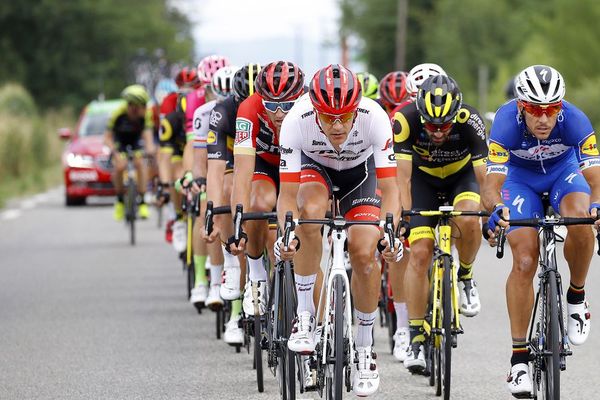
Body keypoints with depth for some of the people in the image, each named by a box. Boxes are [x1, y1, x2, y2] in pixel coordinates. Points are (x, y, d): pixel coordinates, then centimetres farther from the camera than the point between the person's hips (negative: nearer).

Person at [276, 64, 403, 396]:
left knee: (364, 253, -16)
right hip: (314, 167, 0)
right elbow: (288, 193, -32)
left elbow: (388, 189, -34)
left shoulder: (375, 118, -36)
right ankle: (305, 315, -18)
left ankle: (364, 348, 6)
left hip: (359, 170, 0)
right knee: (311, 210, -34)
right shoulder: (296, 121, -36)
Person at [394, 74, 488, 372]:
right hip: (423, 178, 1)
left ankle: (465, 277, -3)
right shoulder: (406, 120, -32)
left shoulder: (471, 122, -32)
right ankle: (416, 338, -4)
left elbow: (483, 177, -27)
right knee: (420, 252, -12)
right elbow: (403, 177, -28)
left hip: (461, 175, -1)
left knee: (467, 220, -33)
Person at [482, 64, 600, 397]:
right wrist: (497, 209, -61)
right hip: (520, 177, 0)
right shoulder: (506, 123, -34)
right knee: (524, 263, -15)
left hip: (564, 171, 0)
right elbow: (492, 185, -38)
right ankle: (519, 358, -8)